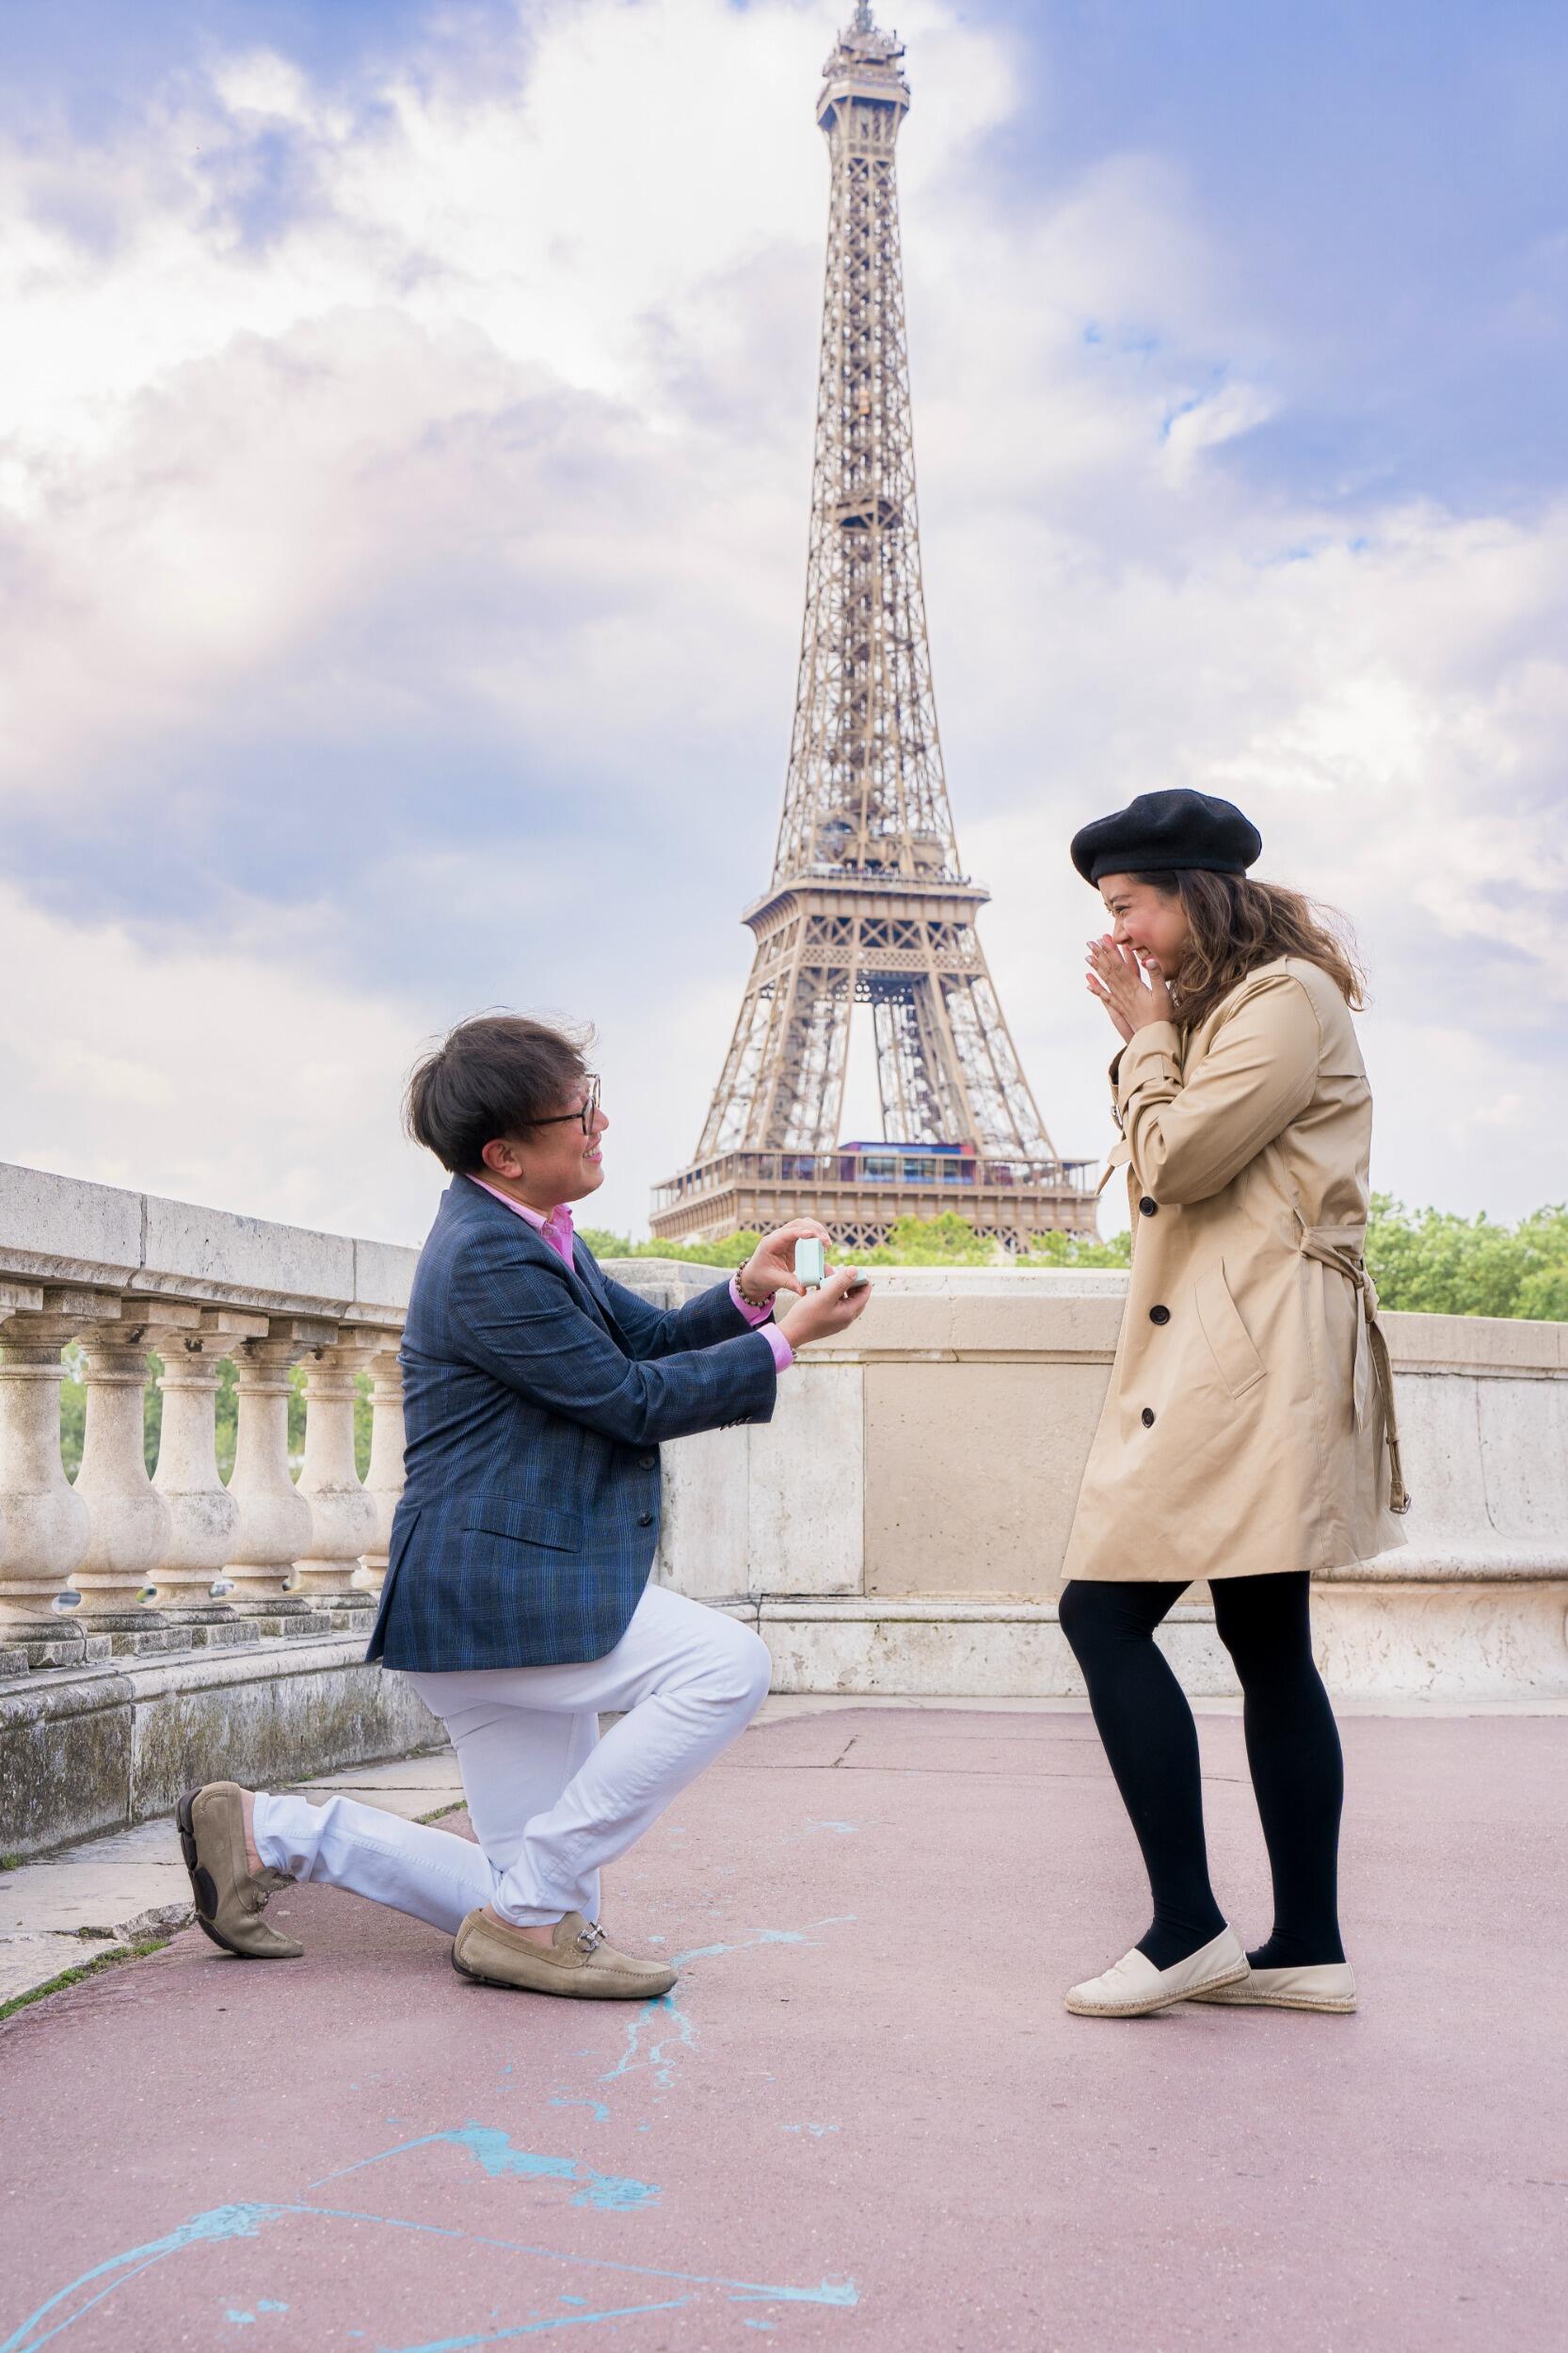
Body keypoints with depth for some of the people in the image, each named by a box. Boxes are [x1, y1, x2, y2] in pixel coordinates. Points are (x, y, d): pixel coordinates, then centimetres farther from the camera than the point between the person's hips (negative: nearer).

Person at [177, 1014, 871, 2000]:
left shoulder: (534, 1235, 12)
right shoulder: (488, 1260, -19)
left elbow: (649, 1337, 18)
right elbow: (633, 1400, -17)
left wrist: (745, 1294, 0)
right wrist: (787, 1337, -11)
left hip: (511, 1595, 10)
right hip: (485, 1594, -10)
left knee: (546, 1898, 12)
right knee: (727, 1664, -26)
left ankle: (271, 1831, 20)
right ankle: (529, 1914, -14)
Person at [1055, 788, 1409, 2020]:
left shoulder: (1288, 997, -7)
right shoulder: (1221, 1010, 25)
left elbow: (1176, 1159, -14)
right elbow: (1160, 1183, 20)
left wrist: (1144, 1035, -1)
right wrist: (1151, 1036, 13)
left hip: (1253, 1357, -10)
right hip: (1213, 1355, 10)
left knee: (1105, 1612, -12)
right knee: (1268, 1644, 8)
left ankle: (1188, 1928, -8)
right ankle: (1308, 1949, 11)